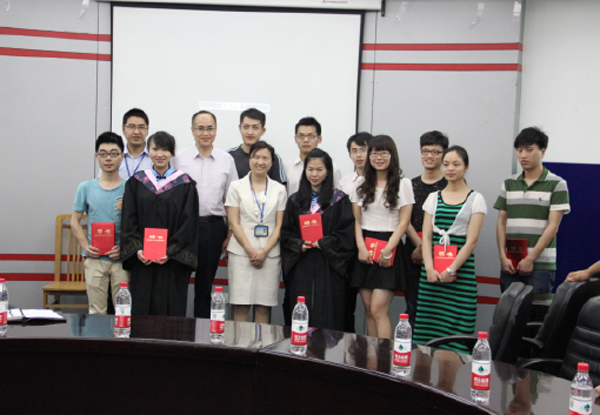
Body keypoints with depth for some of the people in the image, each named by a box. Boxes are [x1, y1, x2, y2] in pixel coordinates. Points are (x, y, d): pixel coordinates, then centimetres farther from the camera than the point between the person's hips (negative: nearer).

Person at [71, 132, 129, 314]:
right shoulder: (86, 188, 6)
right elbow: (75, 220, 11)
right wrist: (85, 246, -3)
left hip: (122, 258, -1)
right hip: (94, 259, 1)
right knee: (96, 312, 7)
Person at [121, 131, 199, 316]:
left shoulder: (185, 184, 2)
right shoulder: (136, 182, 9)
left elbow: (188, 223, -3)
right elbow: (129, 220, 6)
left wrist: (171, 252, -13)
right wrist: (137, 249, -9)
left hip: (173, 262, -2)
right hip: (142, 262, 2)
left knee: (171, 312, -1)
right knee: (141, 310, 3)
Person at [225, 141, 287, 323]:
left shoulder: (279, 190, 11)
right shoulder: (237, 187, 7)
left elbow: (279, 225, 6)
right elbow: (234, 223, 1)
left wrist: (264, 251, -7)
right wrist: (250, 250, -9)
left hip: (269, 253, 1)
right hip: (241, 252, -1)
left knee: (264, 306, 1)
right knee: (240, 306, -3)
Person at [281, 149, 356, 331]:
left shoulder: (339, 200, 4)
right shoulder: (295, 200, 13)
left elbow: (346, 232, -3)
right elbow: (285, 233, 10)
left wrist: (323, 243, -13)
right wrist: (299, 245, -8)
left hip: (328, 268, -2)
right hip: (301, 268, 3)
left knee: (327, 318, -4)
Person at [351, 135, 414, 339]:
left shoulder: (403, 184, 0)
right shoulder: (361, 184, 12)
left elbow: (403, 223, -3)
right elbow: (357, 220, 10)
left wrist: (387, 250, -12)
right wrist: (361, 247, -5)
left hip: (389, 248, -4)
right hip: (365, 249, 4)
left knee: (378, 309, -11)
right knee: (368, 309, 5)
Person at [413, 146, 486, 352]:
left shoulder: (475, 199, 3)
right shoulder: (433, 198, 12)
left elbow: (471, 241, -4)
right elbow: (426, 236, 6)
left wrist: (451, 270, -12)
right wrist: (429, 268, -8)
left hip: (461, 267, -3)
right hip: (432, 268, 3)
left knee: (456, 324, -5)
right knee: (427, 323, 1)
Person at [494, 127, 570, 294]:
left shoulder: (557, 185, -1)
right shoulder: (509, 184, 12)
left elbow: (552, 227, -6)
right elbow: (501, 222, 10)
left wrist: (530, 258, -11)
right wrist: (503, 256, -2)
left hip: (541, 265, -4)